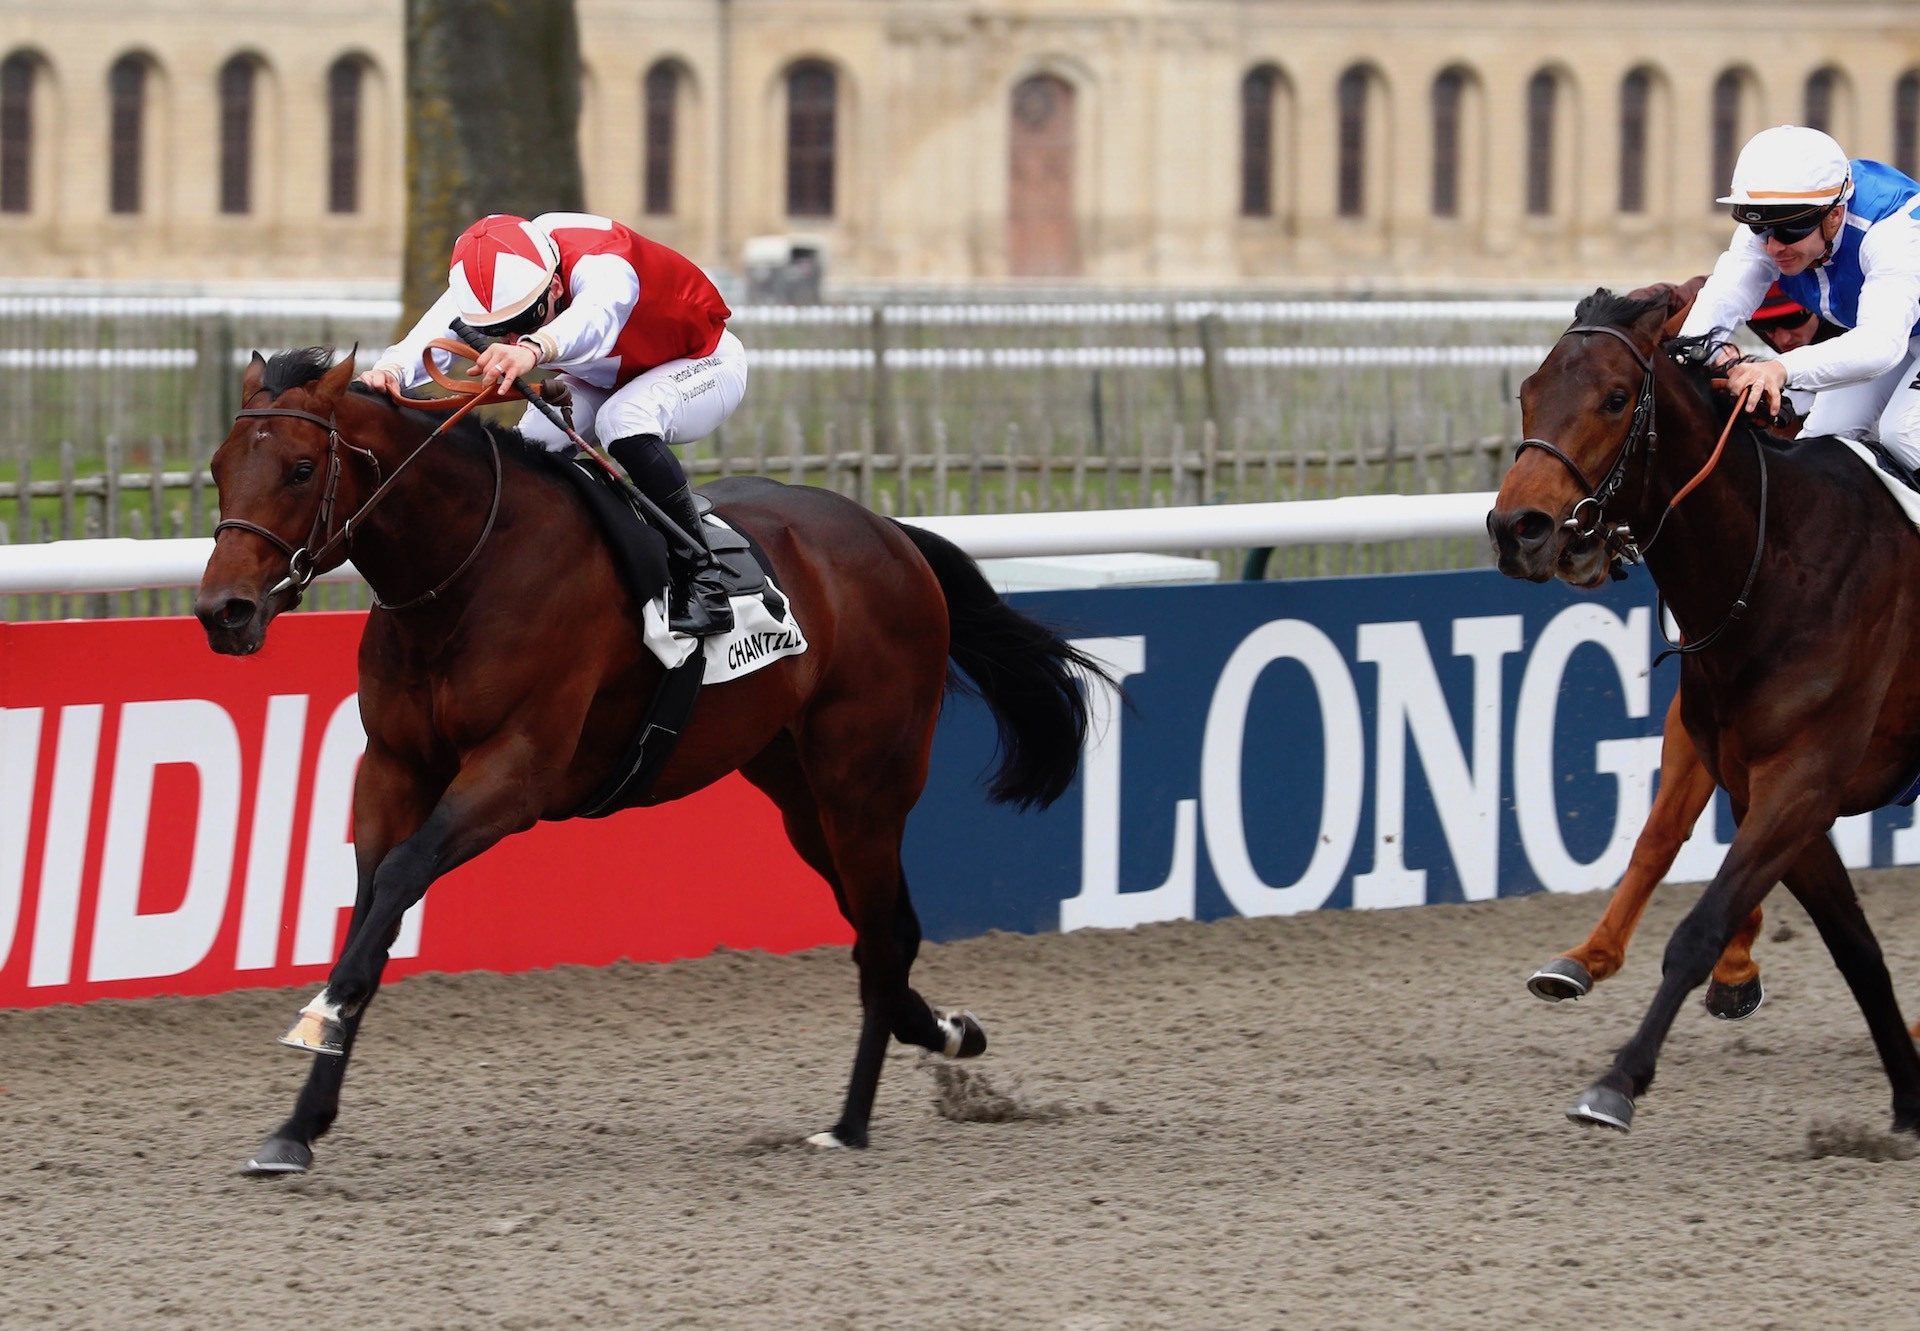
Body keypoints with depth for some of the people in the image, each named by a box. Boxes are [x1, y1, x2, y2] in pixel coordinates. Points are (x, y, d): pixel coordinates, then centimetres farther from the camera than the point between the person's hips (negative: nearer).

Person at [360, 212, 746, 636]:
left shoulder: (602, 263, -40)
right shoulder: (490, 280, -23)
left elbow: (595, 314, -65)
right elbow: (427, 339, -41)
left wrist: (534, 348, -86)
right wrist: (389, 371, -65)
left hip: (704, 362, -6)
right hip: (607, 379, 6)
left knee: (624, 421, -35)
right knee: (534, 441, -19)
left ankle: (703, 587, -32)